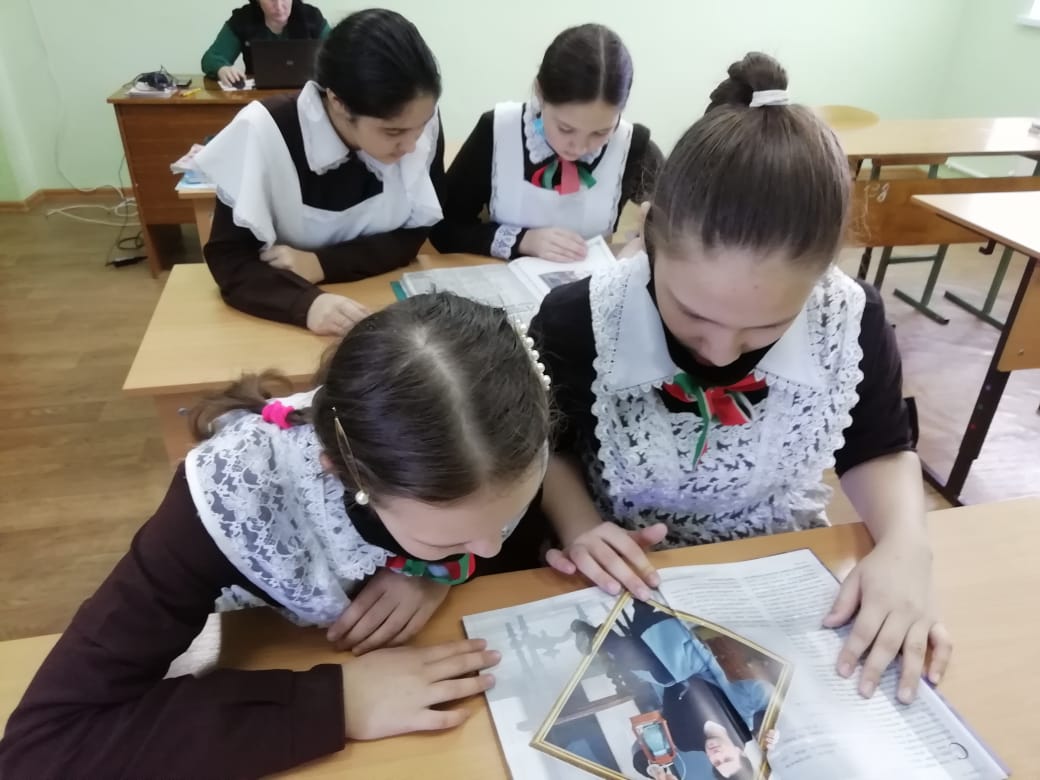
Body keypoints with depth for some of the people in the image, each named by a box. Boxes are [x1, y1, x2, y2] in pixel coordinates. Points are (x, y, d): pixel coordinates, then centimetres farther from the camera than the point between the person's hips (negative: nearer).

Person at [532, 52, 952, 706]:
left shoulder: (855, 325, -16)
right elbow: (547, 447, -2)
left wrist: (905, 549, -13)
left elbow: (881, 450, 3)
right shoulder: (578, 325, -21)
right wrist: (578, 525, -19)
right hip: (629, 586, -1)